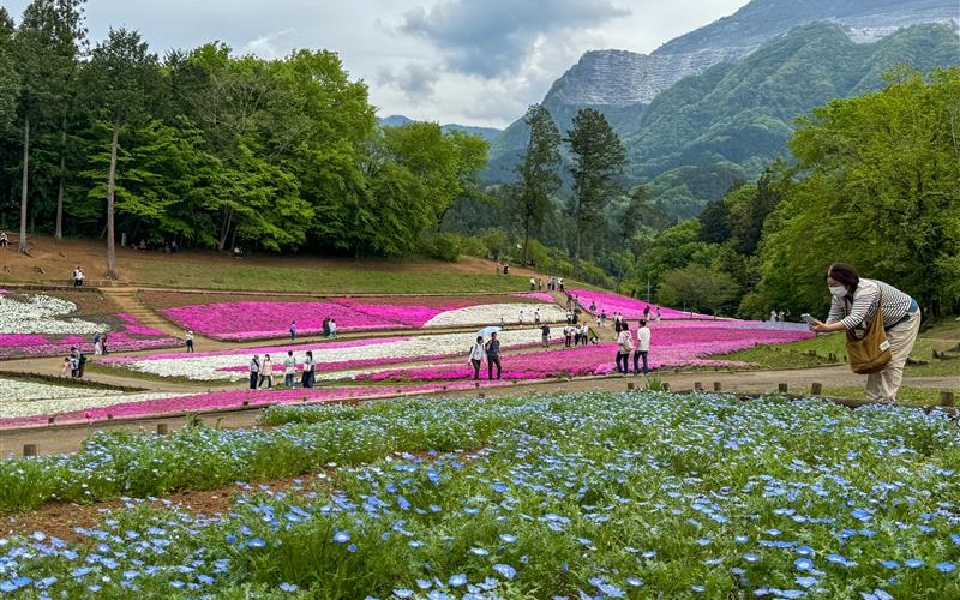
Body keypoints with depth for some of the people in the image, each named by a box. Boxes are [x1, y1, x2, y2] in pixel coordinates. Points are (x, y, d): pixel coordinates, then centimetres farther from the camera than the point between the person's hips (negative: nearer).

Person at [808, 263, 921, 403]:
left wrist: (826, 328, -59)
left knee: (892, 361, -12)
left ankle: (886, 402, -9)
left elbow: (855, 319, -49)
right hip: (882, 324, 8)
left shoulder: (866, 289, -40)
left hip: (905, 317, -8)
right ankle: (873, 400, 11)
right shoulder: (839, 296, -14)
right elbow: (833, 319, -15)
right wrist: (820, 327, -38)